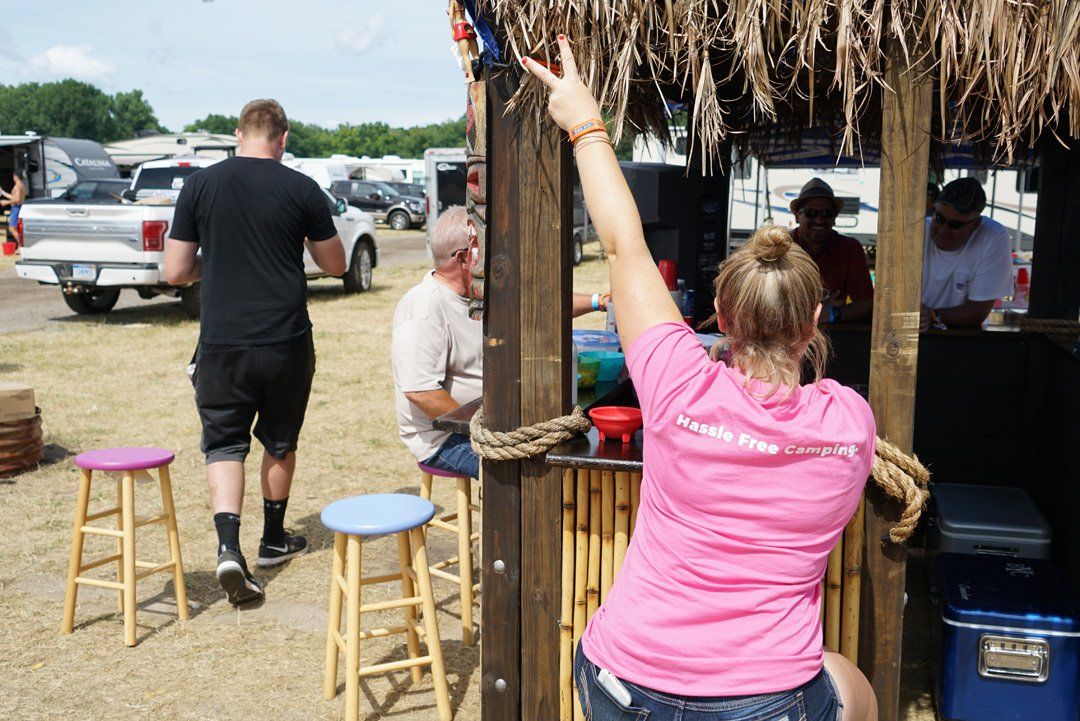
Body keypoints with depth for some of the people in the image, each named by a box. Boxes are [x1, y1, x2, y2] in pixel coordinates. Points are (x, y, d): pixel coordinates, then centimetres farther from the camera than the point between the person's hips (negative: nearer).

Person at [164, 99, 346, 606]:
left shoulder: (200, 185, 0)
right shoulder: (301, 189, -4)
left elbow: (176, 271, 1)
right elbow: (336, 265, 7)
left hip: (221, 342, 0)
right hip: (287, 341, 0)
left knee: (224, 444, 9)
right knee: (280, 443, 18)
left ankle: (228, 546, -9)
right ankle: (274, 541, 33)